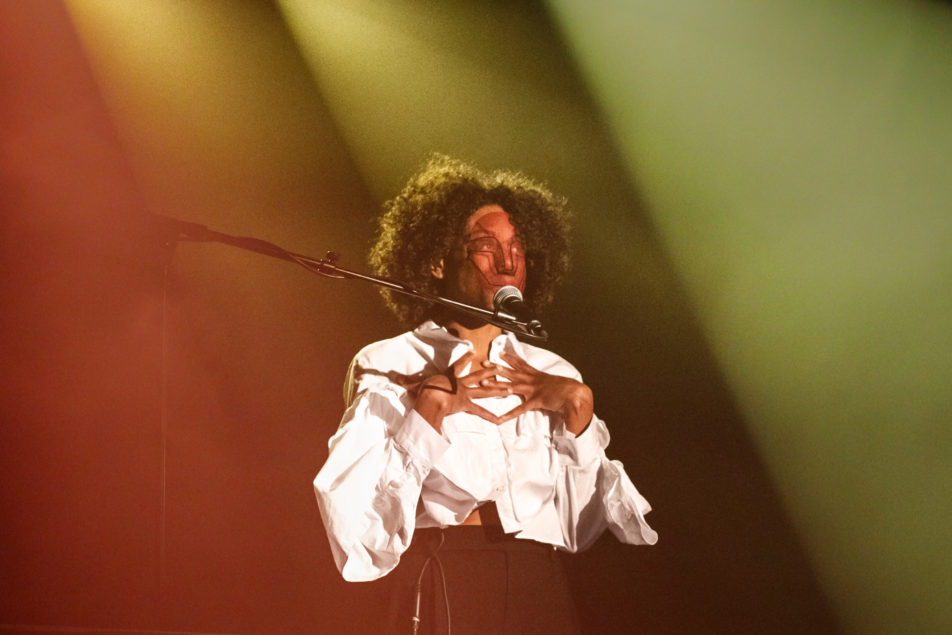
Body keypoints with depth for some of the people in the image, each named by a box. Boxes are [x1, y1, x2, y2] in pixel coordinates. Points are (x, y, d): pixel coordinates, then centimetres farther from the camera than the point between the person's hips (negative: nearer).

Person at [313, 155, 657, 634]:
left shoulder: (555, 374, 13)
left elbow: (590, 518, 5)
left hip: (541, 592, 4)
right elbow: (351, 511, -11)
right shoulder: (388, 367, 2)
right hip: (439, 592, -3)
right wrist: (431, 405, -12)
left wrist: (577, 405, -3)